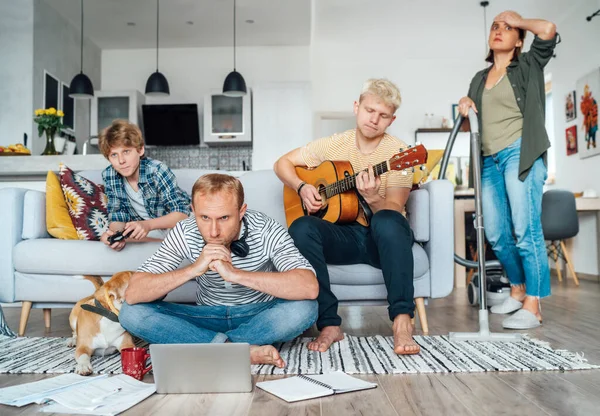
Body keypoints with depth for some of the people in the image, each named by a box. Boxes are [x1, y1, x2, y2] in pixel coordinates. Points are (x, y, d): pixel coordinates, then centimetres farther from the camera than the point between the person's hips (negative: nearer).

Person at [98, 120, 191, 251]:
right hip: (138, 229, 6)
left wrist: (148, 225, -42)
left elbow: (182, 212, -26)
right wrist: (116, 233, -31)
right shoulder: (109, 176, -10)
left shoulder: (157, 171, -24)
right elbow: (117, 216, -7)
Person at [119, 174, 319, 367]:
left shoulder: (267, 231, -24)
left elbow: (310, 288, -38)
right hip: (208, 316, 3)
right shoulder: (184, 234, -18)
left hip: (260, 316, -2)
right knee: (132, 312, -20)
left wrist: (235, 274, -41)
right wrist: (193, 269, -36)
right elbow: (132, 294, -22)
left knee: (304, 308, -33)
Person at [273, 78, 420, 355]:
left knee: (387, 222, -38)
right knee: (301, 228, -29)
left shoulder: (398, 152, -5)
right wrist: (302, 188, -8)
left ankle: (402, 322, -34)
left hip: (382, 239, -2)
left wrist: (373, 199, -33)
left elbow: (394, 211, -12)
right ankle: (329, 324, -26)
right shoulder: (333, 145, 3)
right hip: (343, 235, 2)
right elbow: (282, 163, 10)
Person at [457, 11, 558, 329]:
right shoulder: (480, 78, 22)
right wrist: (465, 105, 8)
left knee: (525, 230, -12)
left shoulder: (527, 66, 7)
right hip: (490, 159, 6)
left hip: (520, 153, -6)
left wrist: (517, 20, 6)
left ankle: (533, 306, -9)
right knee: (495, 234, 6)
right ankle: (518, 290, 24)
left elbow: (548, 30, -10)